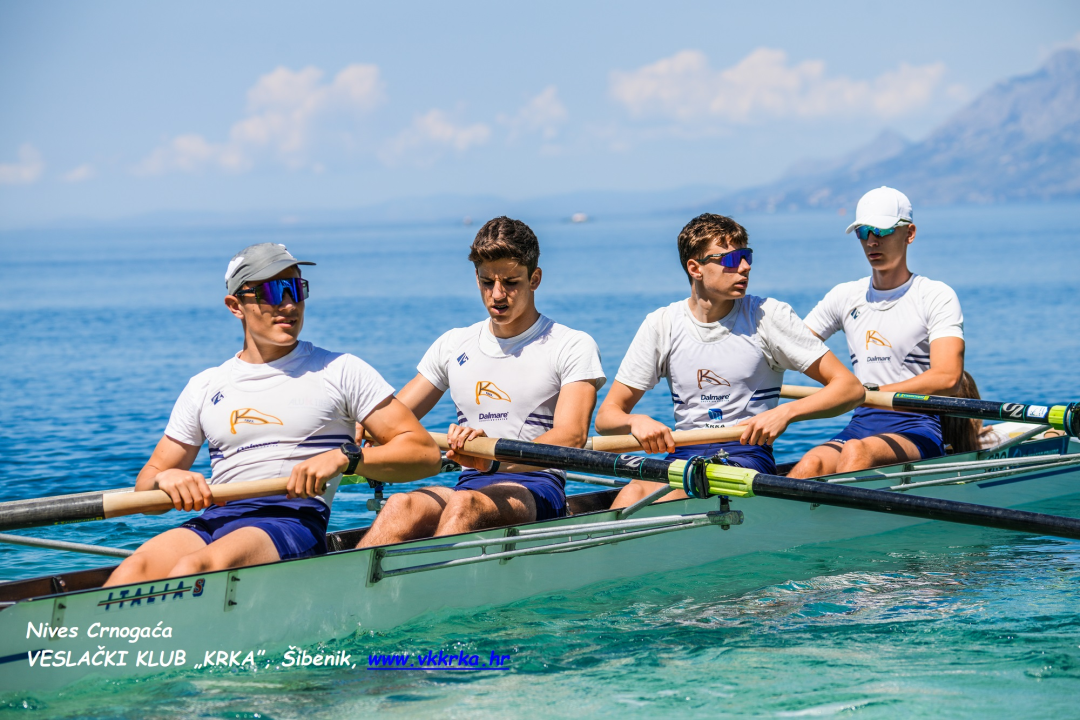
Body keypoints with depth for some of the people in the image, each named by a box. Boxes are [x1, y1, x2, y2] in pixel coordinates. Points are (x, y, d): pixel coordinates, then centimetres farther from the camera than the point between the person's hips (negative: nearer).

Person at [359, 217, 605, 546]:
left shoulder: (573, 347, 3)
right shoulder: (453, 345, 19)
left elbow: (572, 438, -13)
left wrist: (494, 459, -31)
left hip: (535, 491, -4)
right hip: (469, 484, 4)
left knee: (464, 504, -37)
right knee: (401, 506, -31)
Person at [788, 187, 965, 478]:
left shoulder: (937, 296, 2)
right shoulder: (845, 296, 17)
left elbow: (947, 378, -13)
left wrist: (869, 393, -19)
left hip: (917, 430, -4)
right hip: (861, 426, 4)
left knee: (857, 451, -37)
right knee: (812, 463, -31)